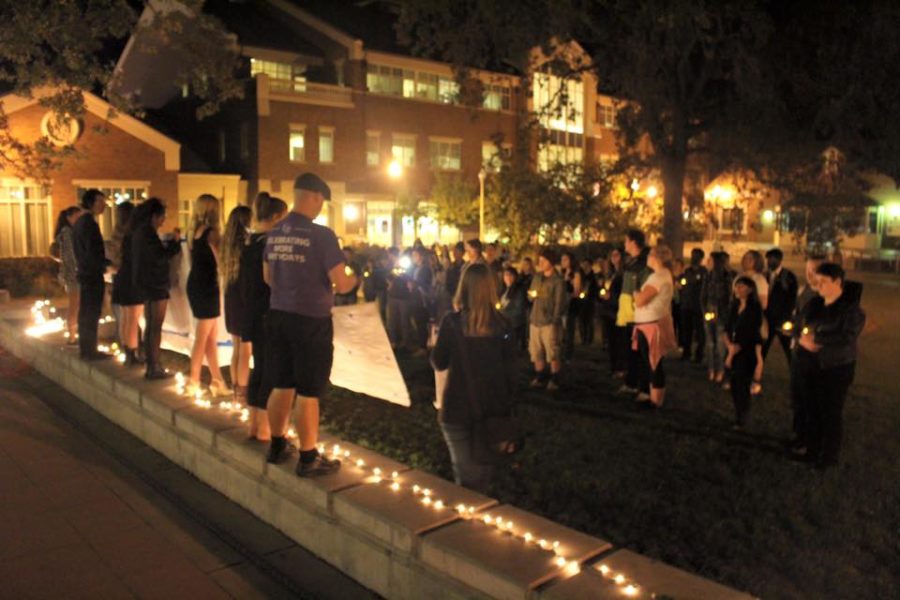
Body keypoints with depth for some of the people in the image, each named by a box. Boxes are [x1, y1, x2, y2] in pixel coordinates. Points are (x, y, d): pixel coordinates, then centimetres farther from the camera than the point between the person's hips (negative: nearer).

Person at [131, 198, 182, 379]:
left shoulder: (139, 231, 11)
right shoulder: (148, 233, -17)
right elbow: (160, 258, -20)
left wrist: (169, 245, 10)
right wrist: (175, 243, -11)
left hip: (145, 284, 9)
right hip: (155, 284, -9)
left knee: (150, 326, 13)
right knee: (156, 327, -4)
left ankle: (150, 365, 19)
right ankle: (154, 368, 0)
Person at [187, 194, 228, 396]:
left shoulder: (195, 232, 11)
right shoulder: (211, 233, -14)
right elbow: (220, 262, -14)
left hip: (195, 284, 8)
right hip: (207, 287, -8)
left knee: (211, 337, 12)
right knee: (202, 338, 2)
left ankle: (217, 380, 16)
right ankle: (194, 381, 10)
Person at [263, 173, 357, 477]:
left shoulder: (274, 234, 6)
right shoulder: (321, 234, -16)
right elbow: (341, 284, -15)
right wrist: (355, 277, 6)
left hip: (278, 315, 7)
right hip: (311, 320, -7)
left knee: (281, 385, 18)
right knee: (308, 393, 2)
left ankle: (277, 446, 32)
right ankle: (308, 458, 13)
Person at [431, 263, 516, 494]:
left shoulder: (452, 322, -10)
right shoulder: (502, 325, -5)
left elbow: (439, 363, -1)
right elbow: (510, 372, -1)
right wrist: (508, 411, 9)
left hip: (458, 410, -2)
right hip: (494, 410, 2)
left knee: (465, 477, 12)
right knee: (483, 474, 18)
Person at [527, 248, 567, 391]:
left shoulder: (558, 281, -4)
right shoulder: (536, 277, 15)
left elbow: (559, 303, -7)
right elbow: (530, 295, 23)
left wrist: (555, 321, -14)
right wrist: (531, 295, -1)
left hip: (549, 322, -6)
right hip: (535, 320, 6)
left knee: (553, 353, -4)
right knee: (536, 352, 9)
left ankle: (554, 380, 4)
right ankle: (540, 377, 20)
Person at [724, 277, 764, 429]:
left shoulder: (754, 308, -10)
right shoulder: (734, 305, 8)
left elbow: (749, 334, -13)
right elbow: (727, 327, 9)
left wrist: (733, 352, -10)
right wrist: (729, 345, -8)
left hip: (747, 352, -5)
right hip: (733, 351, 5)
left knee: (742, 386, -4)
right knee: (734, 384, 5)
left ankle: (742, 420, 9)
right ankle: (737, 416, 18)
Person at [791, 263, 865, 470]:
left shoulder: (851, 309, -12)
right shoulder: (813, 304, 5)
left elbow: (847, 338, -23)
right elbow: (797, 328, 9)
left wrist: (816, 338, -19)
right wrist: (802, 339, -13)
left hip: (835, 369, -5)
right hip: (808, 367, 5)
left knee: (831, 413, 6)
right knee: (811, 410, 13)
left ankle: (830, 456, 24)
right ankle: (812, 450, 30)